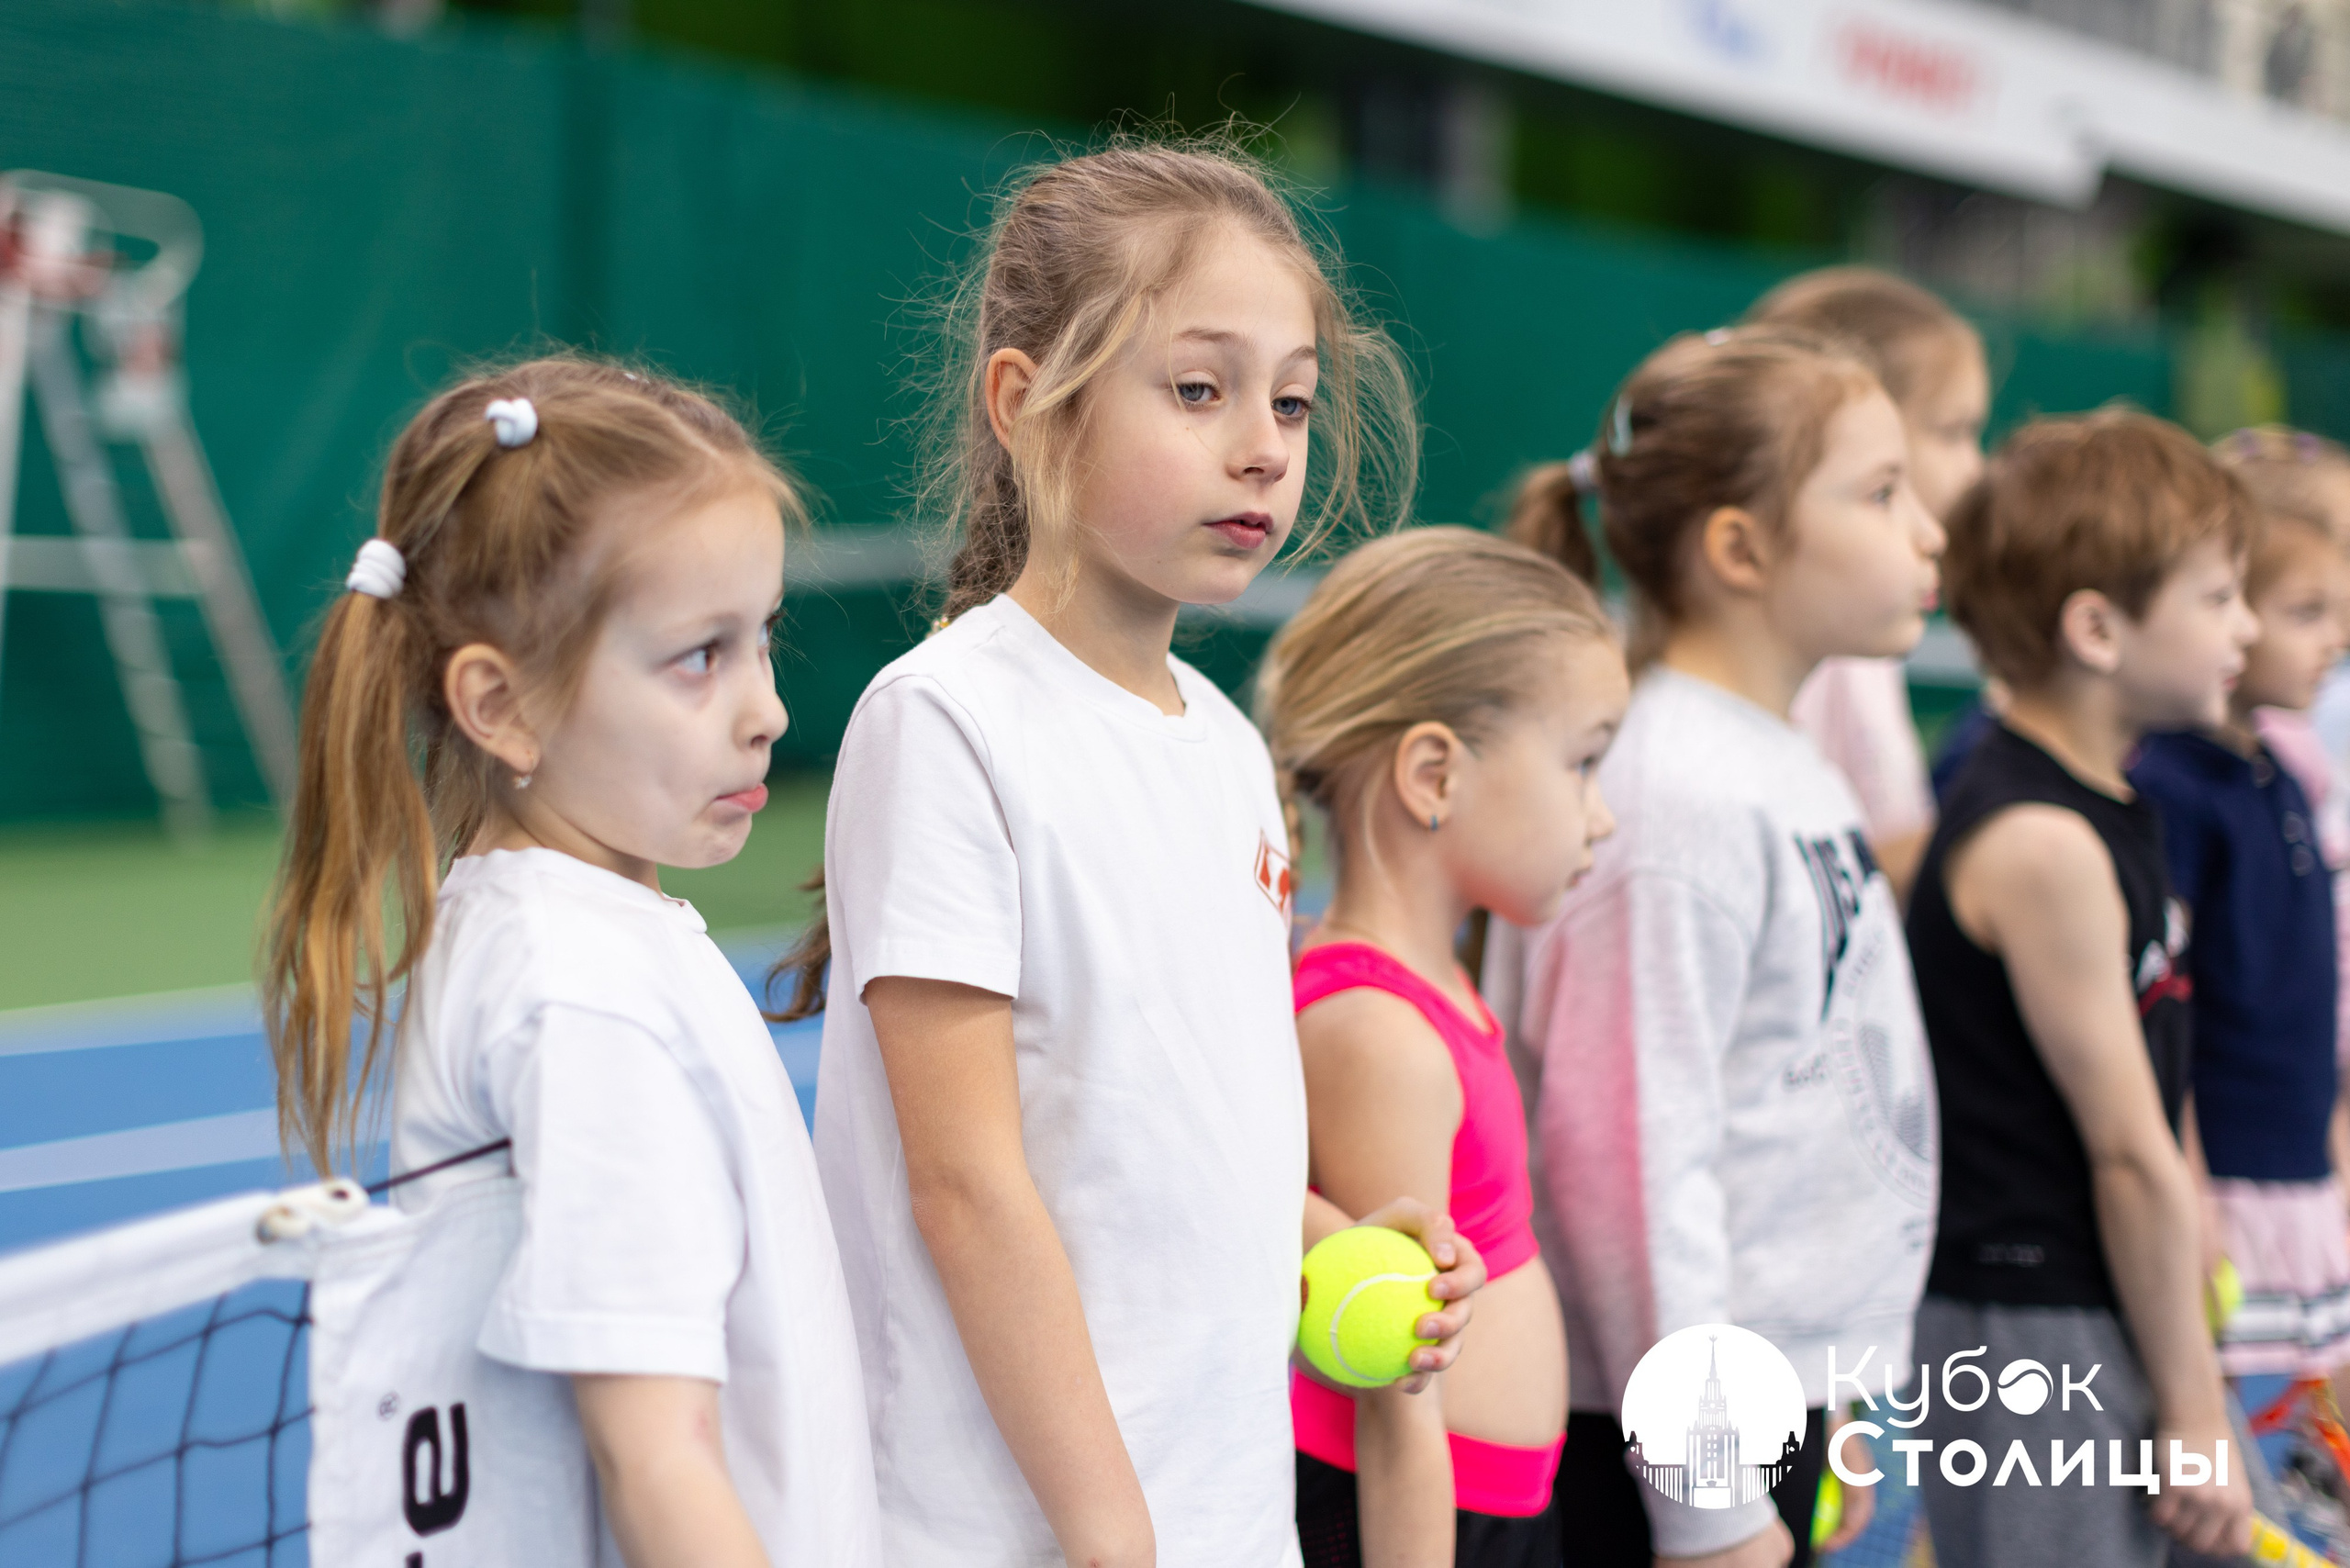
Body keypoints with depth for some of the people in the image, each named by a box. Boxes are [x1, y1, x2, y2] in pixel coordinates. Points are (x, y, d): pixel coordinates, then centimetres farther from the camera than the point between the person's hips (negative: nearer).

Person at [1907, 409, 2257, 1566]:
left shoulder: (2103, 811, 12)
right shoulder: (2041, 845, -19)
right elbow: (2131, 1156, -17)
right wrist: (2196, 1413, -12)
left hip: (2105, 1327, 10)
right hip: (2024, 1331, -10)